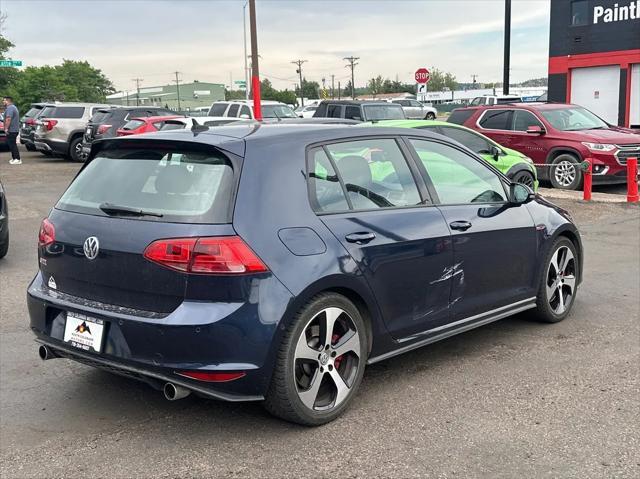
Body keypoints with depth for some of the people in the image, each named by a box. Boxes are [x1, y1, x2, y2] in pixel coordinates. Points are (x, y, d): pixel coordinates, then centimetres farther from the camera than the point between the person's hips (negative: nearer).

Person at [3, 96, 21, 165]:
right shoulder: (14, 107, 20)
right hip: (15, 129, 11)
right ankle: (14, 158, 20)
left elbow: (8, 119, -25)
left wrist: (6, 128, -24)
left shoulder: (10, 108, -16)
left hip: (11, 130, -11)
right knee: (12, 144, 16)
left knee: (12, 144, -9)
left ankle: (17, 159, -12)